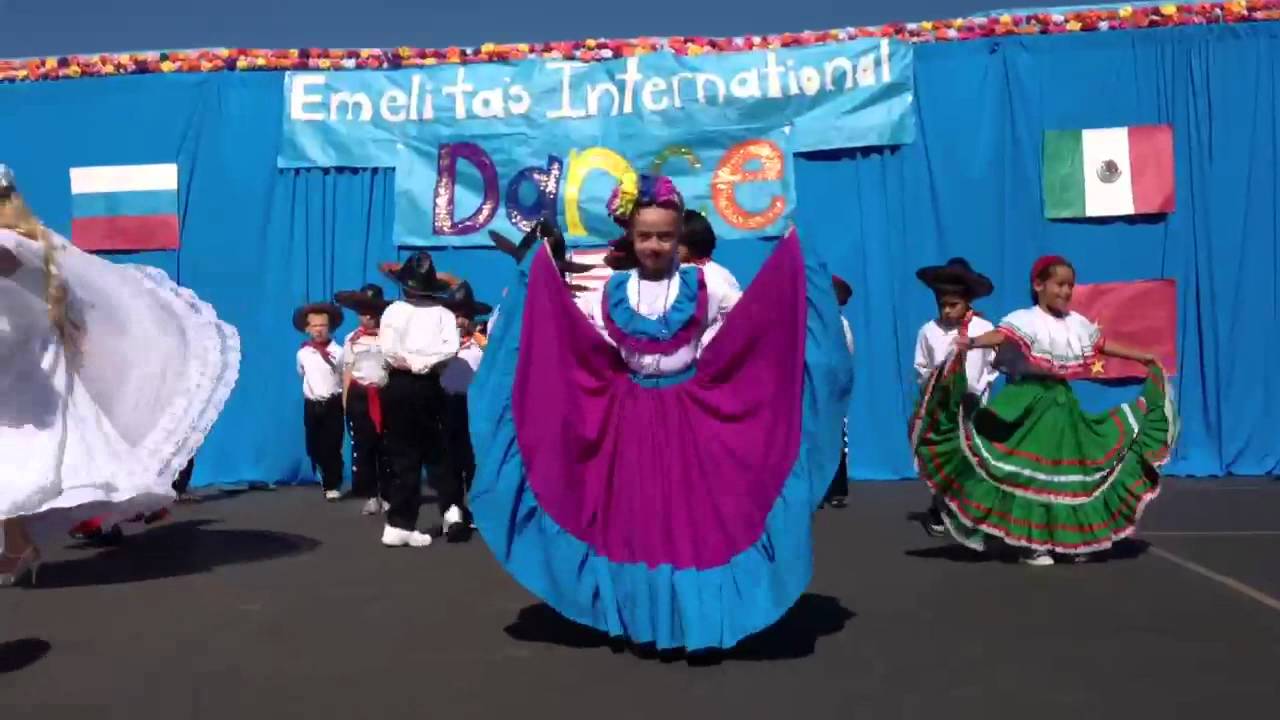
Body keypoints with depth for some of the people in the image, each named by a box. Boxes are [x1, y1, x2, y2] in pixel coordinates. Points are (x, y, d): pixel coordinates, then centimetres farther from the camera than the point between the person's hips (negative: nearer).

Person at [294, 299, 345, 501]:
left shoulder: (338, 352, -8)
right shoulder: (302, 353, 2)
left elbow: (346, 378, 0)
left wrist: (344, 399, 1)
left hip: (333, 405, -3)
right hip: (312, 406, 3)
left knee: (332, 447, -3)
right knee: (315, 448, 10)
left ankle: (333, 486, 8)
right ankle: (326, 483, 28)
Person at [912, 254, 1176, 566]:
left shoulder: (1077, 322, 11)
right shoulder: (1026, 319, -12)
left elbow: (1104, 344, 25)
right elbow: (1001, 334, -30)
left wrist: (1144, 357, 31)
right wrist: (971, 342, -51)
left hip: (1063, 402, 7)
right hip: (1033, 403, -7)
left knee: (1069, 469, 10)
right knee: (1031, 471, -5)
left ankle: (1068, 539, 21)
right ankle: (1030, 543, 2)